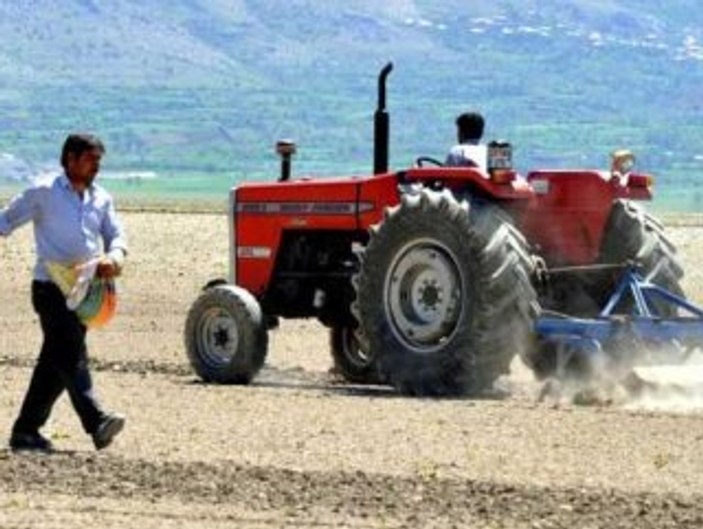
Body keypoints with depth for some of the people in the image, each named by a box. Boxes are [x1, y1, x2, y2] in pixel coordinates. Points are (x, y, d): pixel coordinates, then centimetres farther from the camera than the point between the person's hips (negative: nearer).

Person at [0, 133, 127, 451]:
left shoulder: (101, 199, 14)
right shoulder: (43, 193, -2)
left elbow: (116, 236, 12)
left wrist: (114, 257, -10)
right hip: (51, 289, -6)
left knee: (54, 363, 8)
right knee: (71, 354, -17)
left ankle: (26, 431, 15)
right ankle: (96, 422, -30)